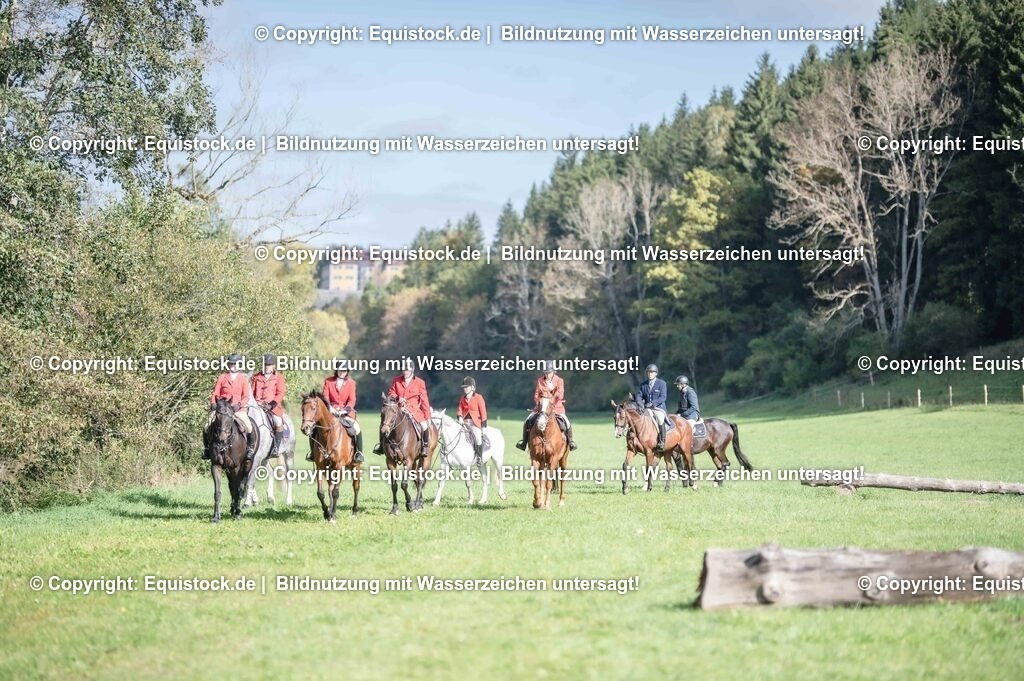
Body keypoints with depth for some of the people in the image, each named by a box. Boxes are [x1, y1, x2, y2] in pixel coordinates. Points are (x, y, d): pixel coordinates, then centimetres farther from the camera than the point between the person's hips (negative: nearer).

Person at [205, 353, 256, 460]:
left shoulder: (243, 379, 7)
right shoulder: (222, 377, 9)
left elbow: (246, 397, 3)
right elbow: (215, 393, 9)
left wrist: (239, 405, -13)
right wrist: (213, 404, -8)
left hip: (238, 408, -1)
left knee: (249, 427, -22)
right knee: (208, 425, -15)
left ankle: (251, 447, -1)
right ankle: (208, 447, 4)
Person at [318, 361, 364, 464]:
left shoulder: (351, 383, 4)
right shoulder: (328, 381, 4)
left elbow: (352, 400, -3)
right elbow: (325, 396, -4)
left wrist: (345, 409, -21)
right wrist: (329, 407, -23)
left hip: (346, 410, -1)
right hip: (331, 410, 1)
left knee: (356, 428, -25)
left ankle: (359, 452, -11)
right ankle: (313, 450, -2)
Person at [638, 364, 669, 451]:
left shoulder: (661, 383, 0)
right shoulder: (643, 384, 14)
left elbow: (663, 397, -9)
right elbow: (640, 396, 9)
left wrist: (652, 403, -23)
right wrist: (640, 403, -15)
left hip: (659, 408, -5)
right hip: (647, 409, 5)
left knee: (660, 420, -33)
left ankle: (662, 443, -29)